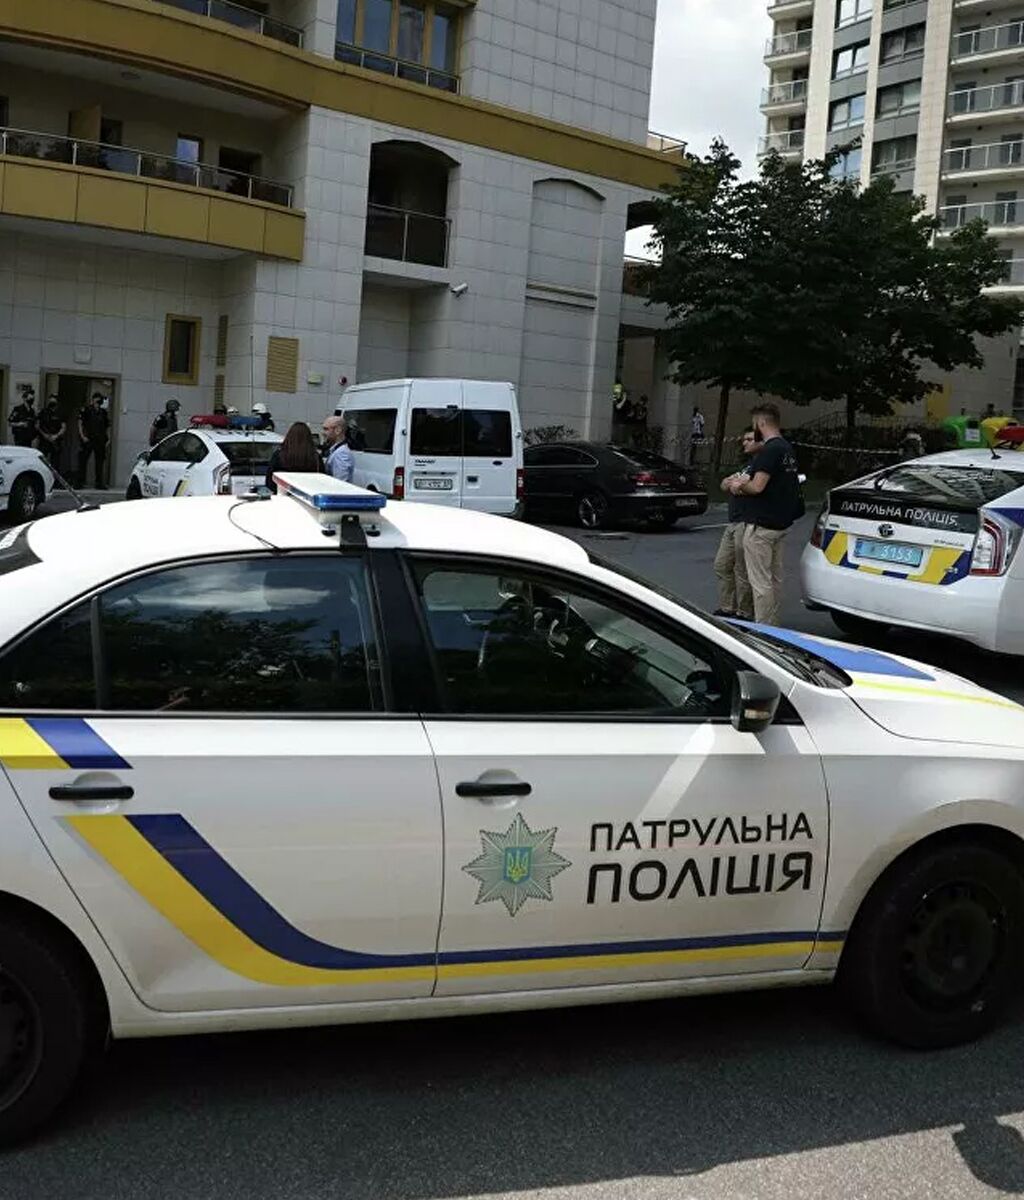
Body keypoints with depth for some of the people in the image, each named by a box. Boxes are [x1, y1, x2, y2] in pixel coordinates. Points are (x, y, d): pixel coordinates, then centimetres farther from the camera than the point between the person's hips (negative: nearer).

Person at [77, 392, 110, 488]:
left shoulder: (103, 412, 14)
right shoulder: (86, 410, 0)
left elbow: (107, 426, 16)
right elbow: (80, 423, -4)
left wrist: (108, 438, 6)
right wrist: (82, 436, -13)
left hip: (100, 441, 4)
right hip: (87, 440, -4)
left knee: (99, 462, 6)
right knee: (83, 461, -2)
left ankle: (99, 482, 11)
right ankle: (80, 482, 2)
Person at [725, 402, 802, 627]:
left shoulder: (769, 450, -18)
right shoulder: (787, 449, 14)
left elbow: (758, 486, -24)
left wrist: (739, 486, -4)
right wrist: (744, 482, 9)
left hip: (761, 526, -10)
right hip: (780, 523, 10)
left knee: (760, 582, -5)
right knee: (775, 578, 15)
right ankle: (773, 627, 23)